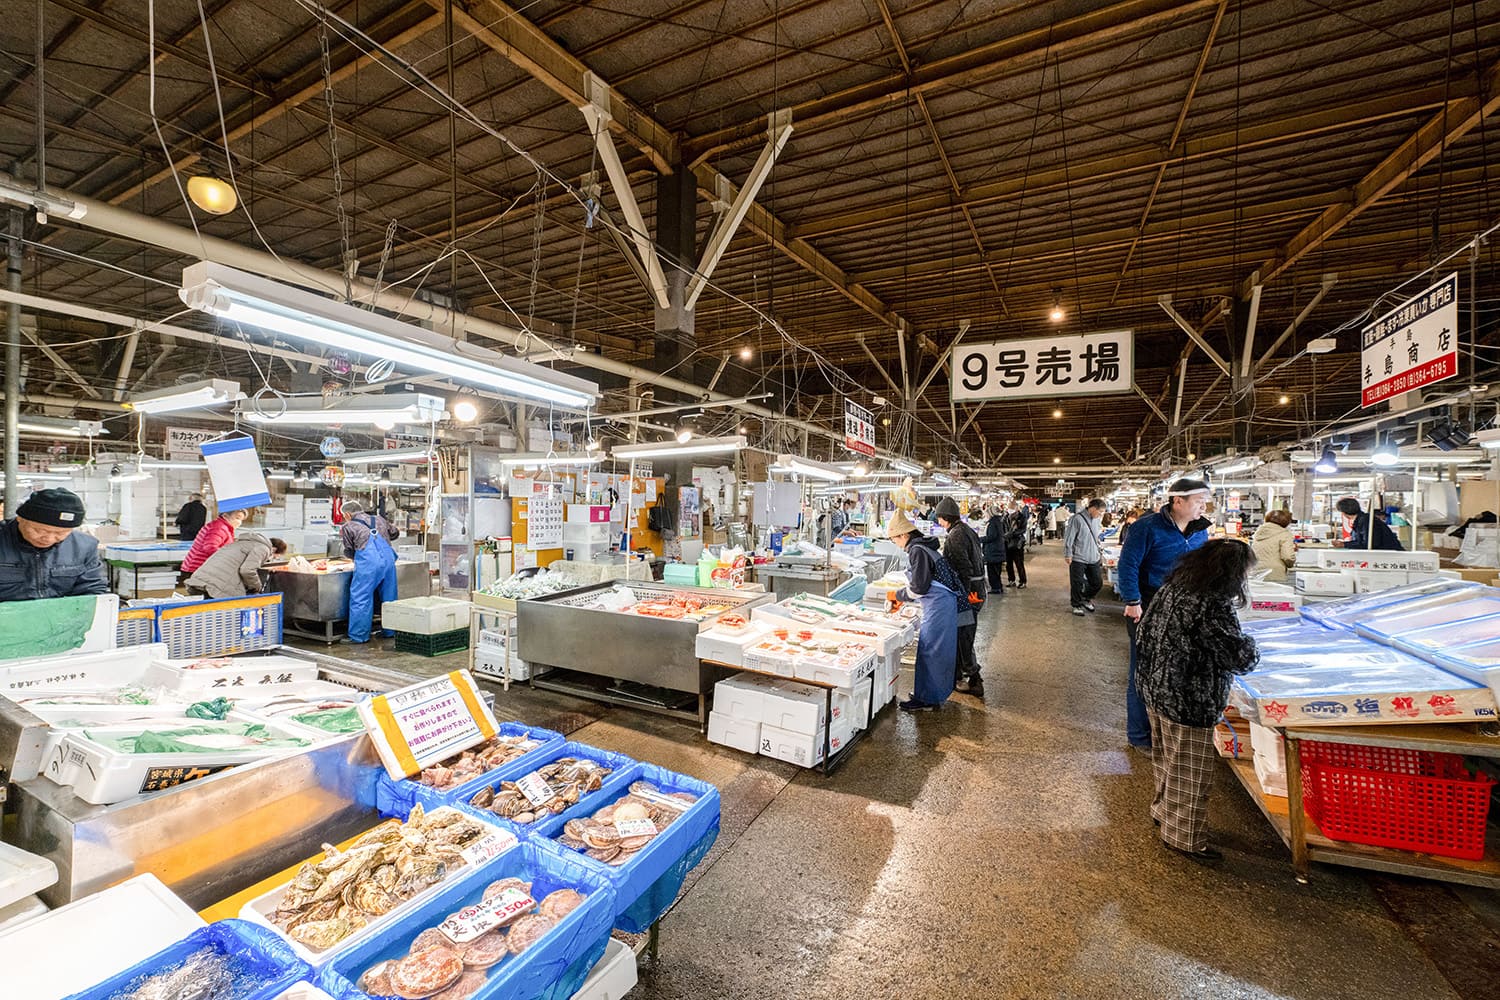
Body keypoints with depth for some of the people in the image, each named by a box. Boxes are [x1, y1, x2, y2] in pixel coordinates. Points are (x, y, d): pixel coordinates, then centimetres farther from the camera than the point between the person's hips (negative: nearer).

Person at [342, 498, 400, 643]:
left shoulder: (348, 527, 10)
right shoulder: (379, 519, 21)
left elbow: (349, 551, 16)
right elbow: (394, 533, 34)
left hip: (367, 562, -5)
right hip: (388, 558, 5)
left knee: (361, 598, 4)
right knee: (389, 596, 14)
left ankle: (358, 636, 8)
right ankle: (390, 631, 23)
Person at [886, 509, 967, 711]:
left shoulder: (917, 551, -18)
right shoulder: (921, 547, 12)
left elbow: (919, 588, -19)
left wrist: (898, 595, -4)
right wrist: (903, 596, 17)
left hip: (937, 604, -10)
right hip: (942, 602, 10)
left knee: (929, 650, -2)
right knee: (937, 649, 18)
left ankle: (926, 698, 7)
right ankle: (934, 691, 30)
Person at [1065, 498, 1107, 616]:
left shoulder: (1096, 520, 6)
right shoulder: (1077, 519, -17)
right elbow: (1068, 538, -14)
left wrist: (1101, 551, 18)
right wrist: (1068, 555, -12)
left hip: (1094, 558, 7)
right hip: (1078, 559, -7)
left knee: (1097, 582, 12)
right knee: (1077, 584, 2)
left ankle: (1086, 599, 35)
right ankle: (1077, 605, 19)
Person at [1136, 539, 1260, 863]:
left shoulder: (1172, 586, 0)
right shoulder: (1214, 606, -25)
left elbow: (1143, 633, 8)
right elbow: (1240, 659, -18)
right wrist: (1248, 643, 2)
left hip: (1155, 690, 8)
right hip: (1187, 702, -8)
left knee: (1166, 758, 27)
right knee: (1191, 769, 11)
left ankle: (1164, 809, 46)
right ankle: (1185, 837, 28)